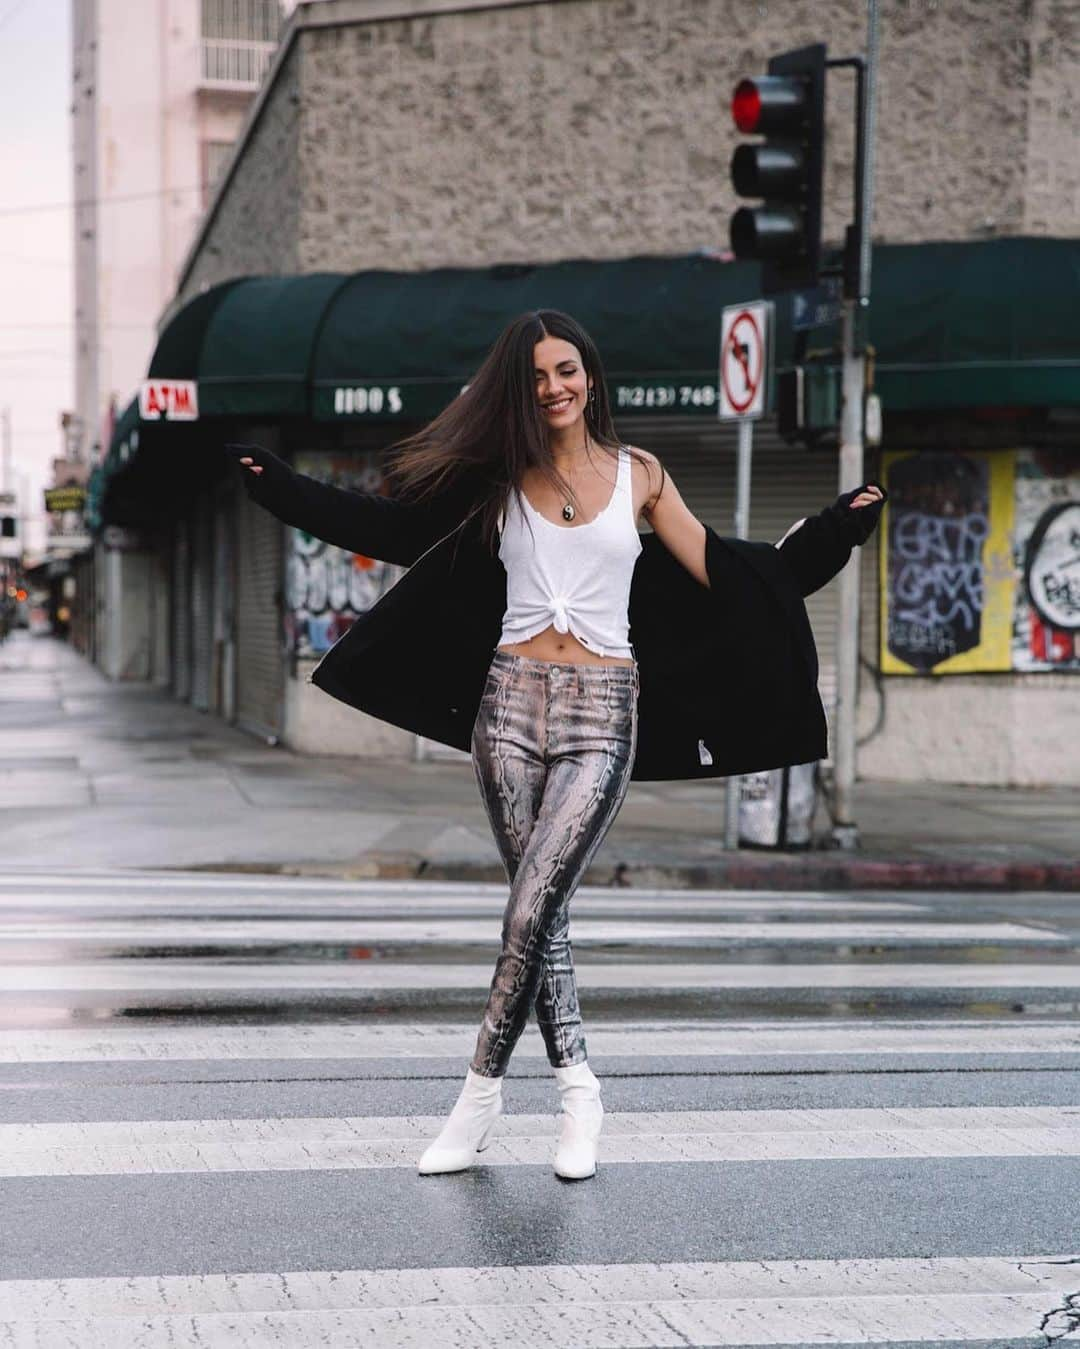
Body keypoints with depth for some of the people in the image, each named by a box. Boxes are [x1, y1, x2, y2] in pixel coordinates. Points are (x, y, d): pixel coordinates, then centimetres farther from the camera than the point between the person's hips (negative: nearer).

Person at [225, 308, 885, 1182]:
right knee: (543, 912, 4)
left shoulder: (638, 475, 7)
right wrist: (281, 486, 7)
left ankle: (483, 1090, 2)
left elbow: (722, 572, 9)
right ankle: (577, 1087, 15)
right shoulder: (499, 479, 8)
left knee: (531, 913, -11)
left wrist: (837, 529, 5)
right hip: (511, 705, 2)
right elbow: (390, 526, 10)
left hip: (601, 715, -2)